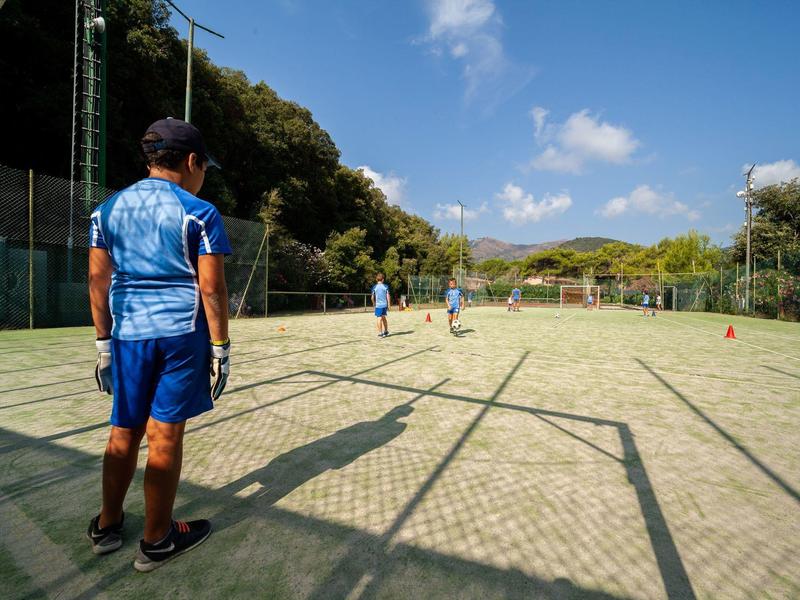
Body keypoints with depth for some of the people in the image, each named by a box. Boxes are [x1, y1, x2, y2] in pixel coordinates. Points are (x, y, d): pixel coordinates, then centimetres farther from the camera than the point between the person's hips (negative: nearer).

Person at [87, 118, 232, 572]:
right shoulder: (199, 213, -6)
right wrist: (221, 346, -4)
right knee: (165, 435, 4)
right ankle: (157, 542, 20)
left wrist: (104, 342, 15)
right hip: (182, 332, -5)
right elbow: (211, 288, -11)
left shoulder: (107, 209, 10)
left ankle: (107, 526, 35)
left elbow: (98, 281, 9)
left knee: (124, 432, 18)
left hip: (127, 332, 5)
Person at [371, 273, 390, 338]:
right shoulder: (386, 286, 1)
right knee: (383, 318, 18)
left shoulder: (374, 287, -2)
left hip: (378, 305, -2)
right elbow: (388, 296, -1)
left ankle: (380, 333, 0)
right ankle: (385, 331, 26)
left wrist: (373, 303, 21)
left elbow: (372, 297, 2)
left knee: (379, 319, 0)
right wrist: (388, 305, 6)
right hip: (385, 305, 2)